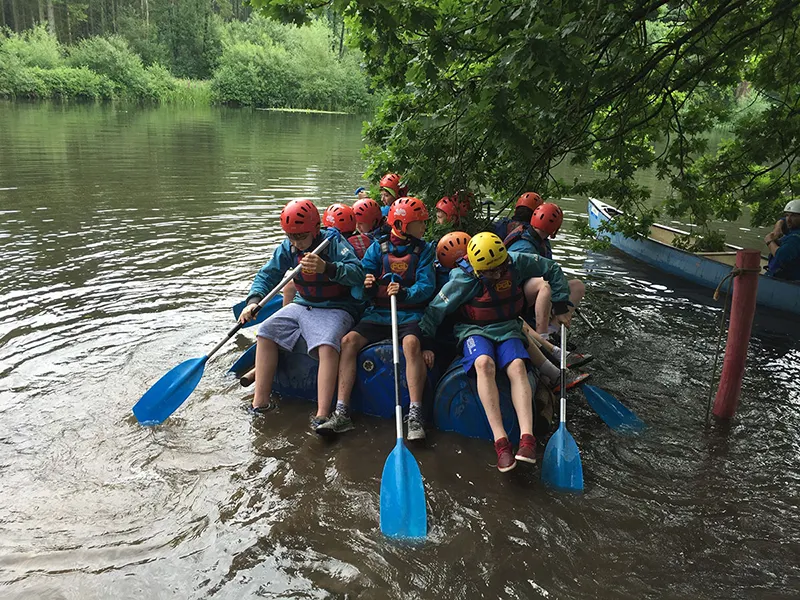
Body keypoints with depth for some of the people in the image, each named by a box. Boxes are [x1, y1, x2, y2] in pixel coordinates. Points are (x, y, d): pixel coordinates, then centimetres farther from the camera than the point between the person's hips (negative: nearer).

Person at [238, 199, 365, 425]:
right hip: (302, 305, 7)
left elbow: (357, 273, -29)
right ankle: (260, 402, -3)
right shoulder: (287, 248, 1)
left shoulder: (333, 242, -16)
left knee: (327, 345, -33)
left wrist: (326, 268, -46)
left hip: (336, 309, -6)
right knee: (266, 332, -7)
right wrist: (253, 300, -16)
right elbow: (268, 275, 3)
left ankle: (322, 415, -33)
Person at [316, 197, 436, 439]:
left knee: (411, 343, -34)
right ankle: (342, 413, -21)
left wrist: (404, 293, -27)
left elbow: (427, 286, -8)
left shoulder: (424, 250, 6)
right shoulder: (378, 247, 8)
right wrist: (364, 287, -24)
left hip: (410, 315, -2)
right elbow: (356, 288, 1)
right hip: (378, 313, 2)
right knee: (349, 341, -21)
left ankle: (415, 416, -33)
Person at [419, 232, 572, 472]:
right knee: (484, 363, -36)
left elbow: (553, 270, 7)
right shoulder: (463, 279, -15)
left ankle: (527, 437, -41)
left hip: (508, 328, 2)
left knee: (517, 366, -31)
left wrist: (560, 307, 9)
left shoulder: (517, 262, -9)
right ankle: (500, 440, -40)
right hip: (475, 330, -2)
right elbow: (435, 309, -9)